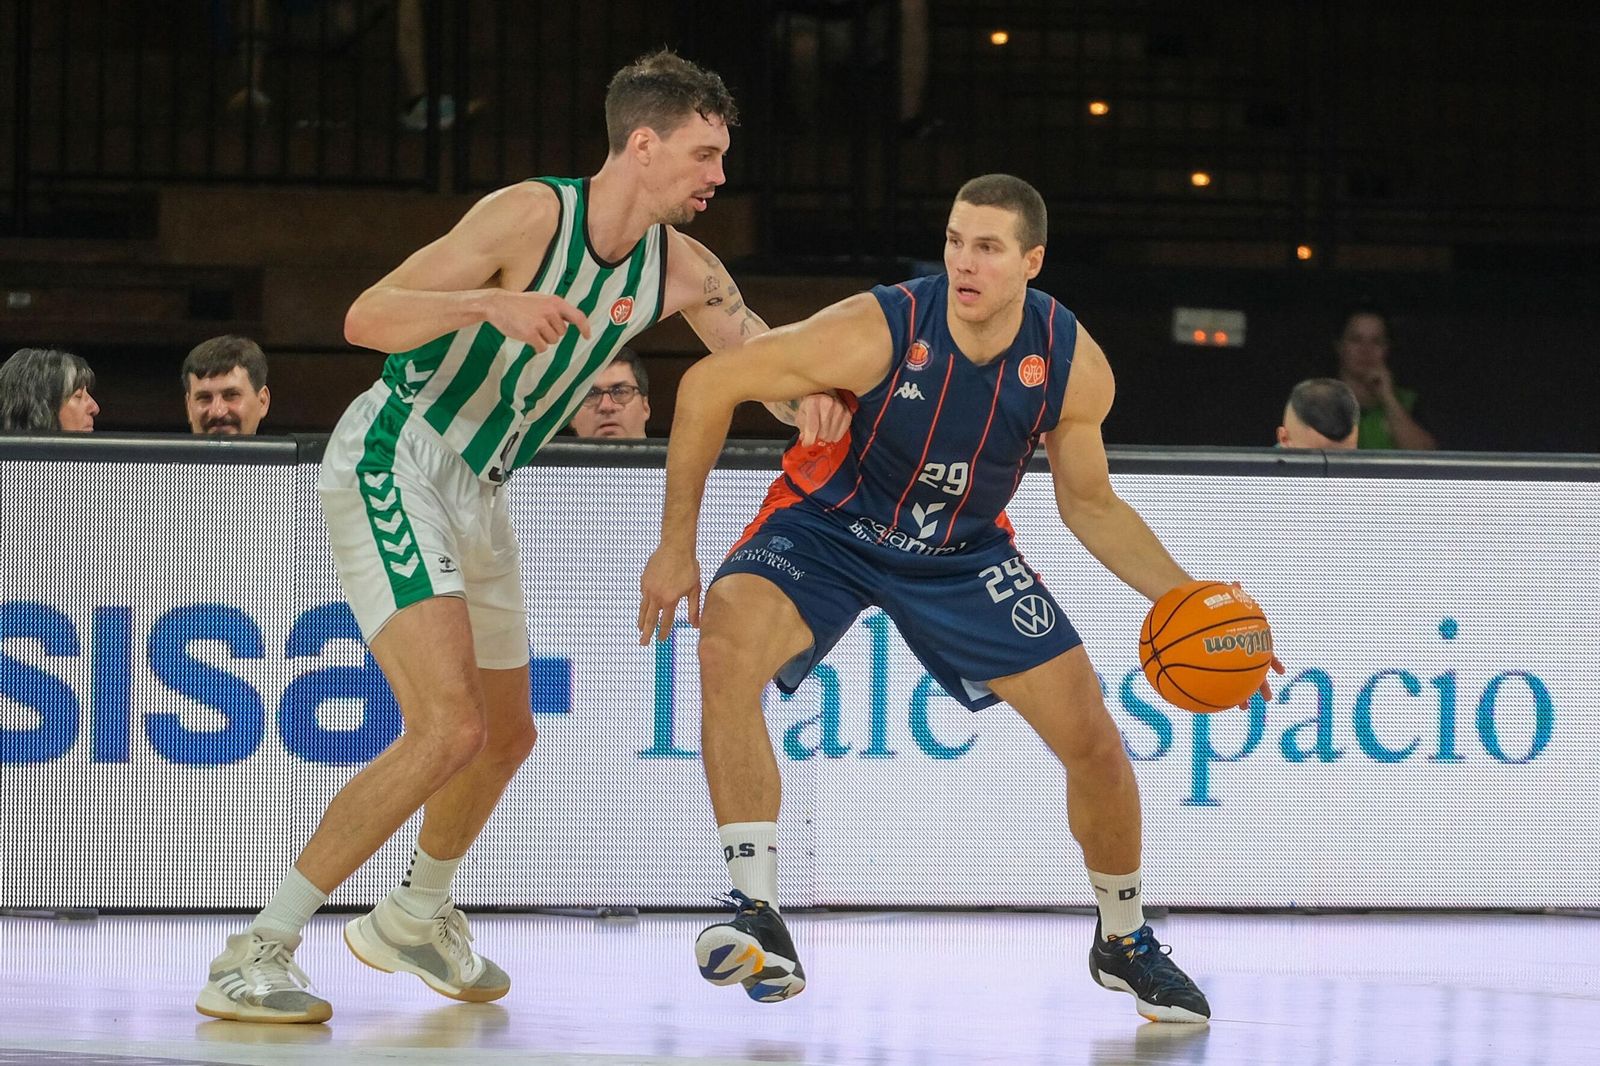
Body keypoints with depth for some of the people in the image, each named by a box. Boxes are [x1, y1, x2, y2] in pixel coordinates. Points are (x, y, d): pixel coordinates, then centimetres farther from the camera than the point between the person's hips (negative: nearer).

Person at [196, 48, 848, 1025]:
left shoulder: (681, 268, 2)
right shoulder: (531, 215, -19)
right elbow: (367, 318, -23)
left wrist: (811, 403, -15)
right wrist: (489, 302, -40)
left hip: (479, 495, 9)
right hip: (393, 461, -9)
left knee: (506, 736, 20)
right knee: (450, 727, -22)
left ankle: (417, 917, 47)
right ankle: (255, 957, -19)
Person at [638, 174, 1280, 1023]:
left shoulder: (1074, 366, -18)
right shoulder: (877, 331, -30)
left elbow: (1089, 505, 1)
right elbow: (708, 386, -19)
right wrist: (676, 546, -15)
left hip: (963, 552, 3)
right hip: (827, 529, -3)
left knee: (1096, 744, -3)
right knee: (727, 646, -35)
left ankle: (1123, 941, 27)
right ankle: (759, 925, -33)